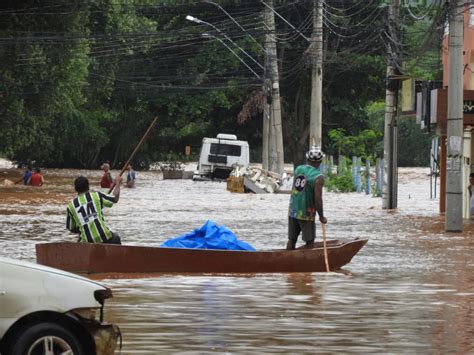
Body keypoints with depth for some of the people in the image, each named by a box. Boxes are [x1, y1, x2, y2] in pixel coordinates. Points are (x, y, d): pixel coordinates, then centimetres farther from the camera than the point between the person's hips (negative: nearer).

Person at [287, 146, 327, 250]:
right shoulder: (318, 177, -16)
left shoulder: (298, 169, 3)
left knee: (292, 239, 13)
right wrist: (321, 217, -9)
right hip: (306, 213, -6)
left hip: (292, 211, 6)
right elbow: (318, 199, -19)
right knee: (310, 241, 5)